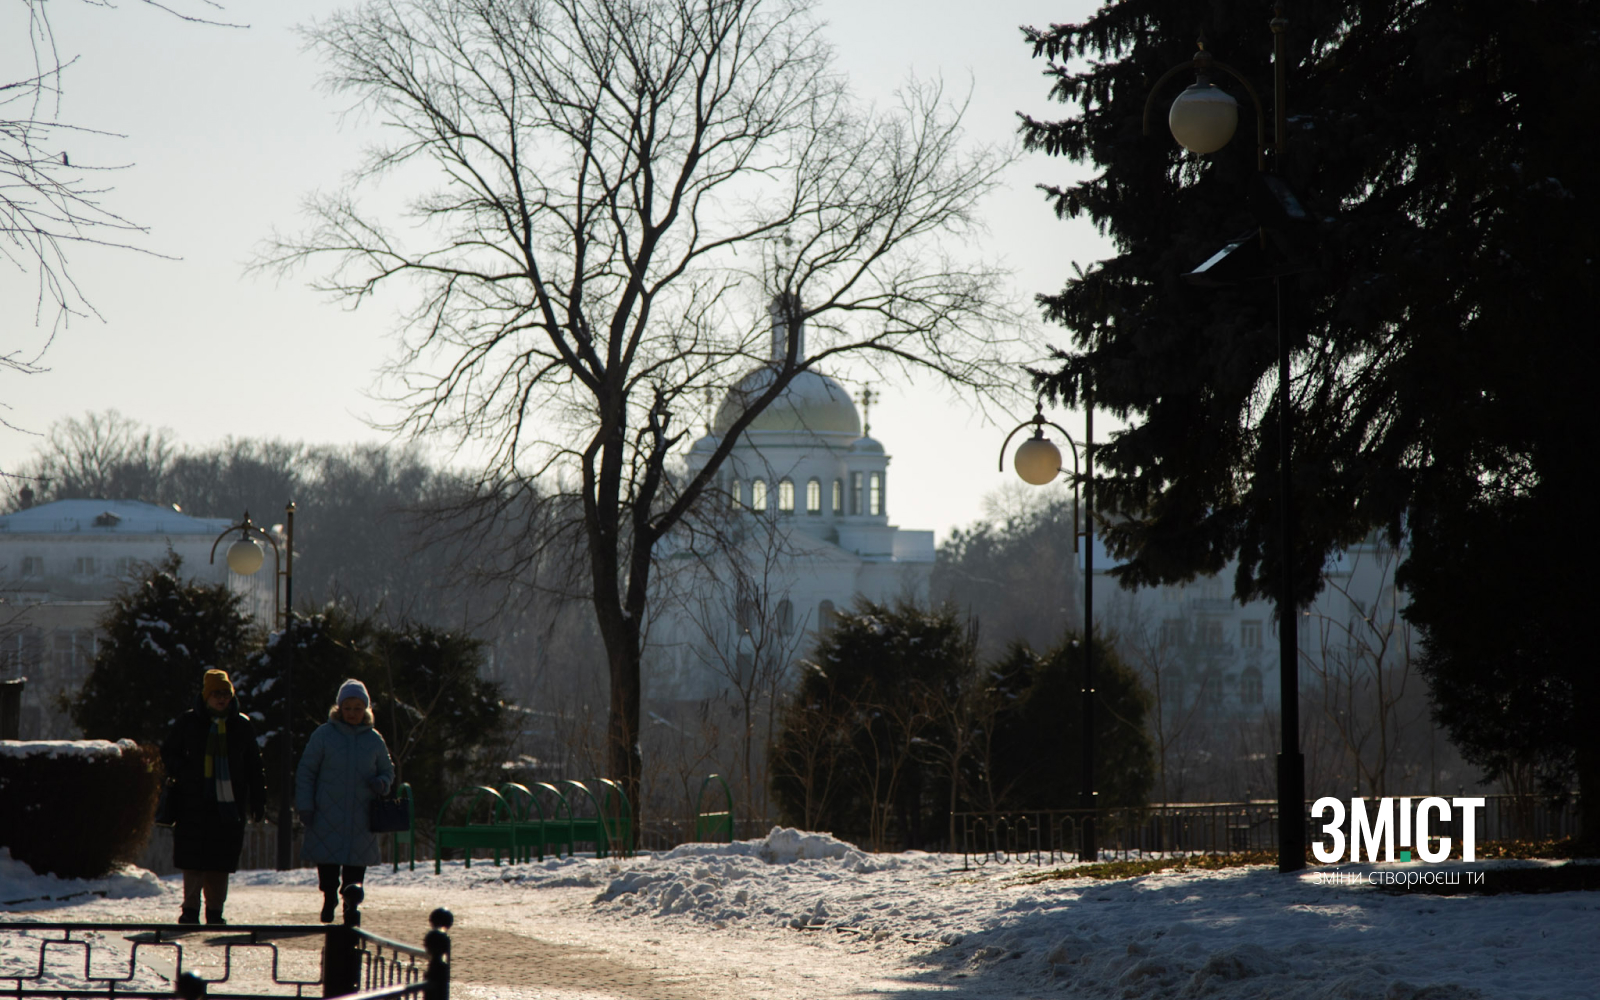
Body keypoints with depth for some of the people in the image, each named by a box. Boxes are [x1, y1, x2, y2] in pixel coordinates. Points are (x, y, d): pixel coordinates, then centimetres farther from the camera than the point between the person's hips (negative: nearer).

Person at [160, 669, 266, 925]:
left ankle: (215, 912, 11)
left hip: (229, 805, 1)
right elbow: (169, 753, 12)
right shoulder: (189, 723, 4)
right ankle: (190, 910, 4)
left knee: (220, 864, 3)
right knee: (193, 859, -3)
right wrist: (182, 776, -6)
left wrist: (258, 801, 7)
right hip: (195, 803, -1)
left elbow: (254, 768, 12)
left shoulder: (242, 726, 8)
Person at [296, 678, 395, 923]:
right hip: (328, 814, -2)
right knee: (327, 859, -5)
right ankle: (329, 897, 18)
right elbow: (305, 772, 5)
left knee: (357, 863, -2)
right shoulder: (324, 735, 2)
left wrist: (382, 783, -4)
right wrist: (304, 806, -2)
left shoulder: (374, 739, 9)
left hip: (362, 818, 2)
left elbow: (387, 771, 20)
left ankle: (351, 905, 8)